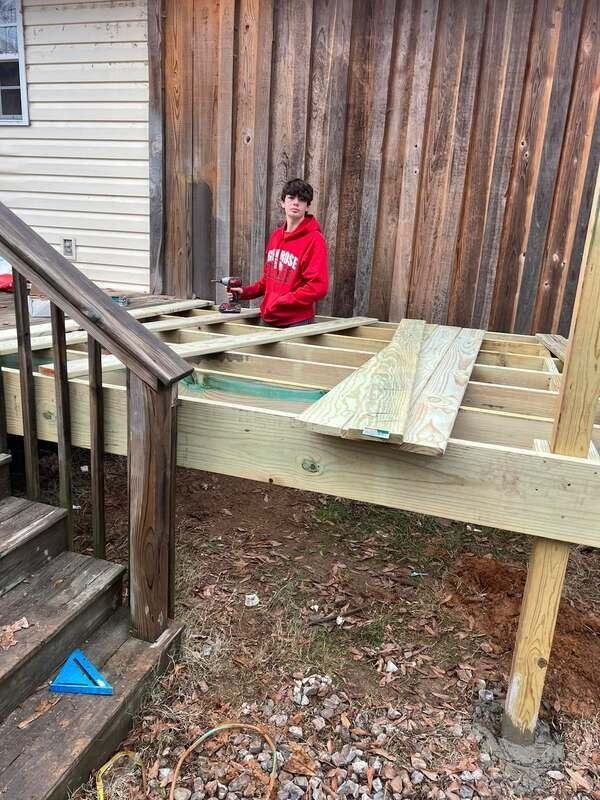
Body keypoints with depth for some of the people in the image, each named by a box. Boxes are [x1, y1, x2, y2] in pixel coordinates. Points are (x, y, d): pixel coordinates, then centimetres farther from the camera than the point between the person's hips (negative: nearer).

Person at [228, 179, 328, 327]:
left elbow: (318, 287, -18)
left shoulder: (314, 239, -10)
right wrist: (245, 292, 7)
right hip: (268, 320, 6)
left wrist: (279, 303, -17)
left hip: (297, 323, -6)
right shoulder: (275, 236, 11)